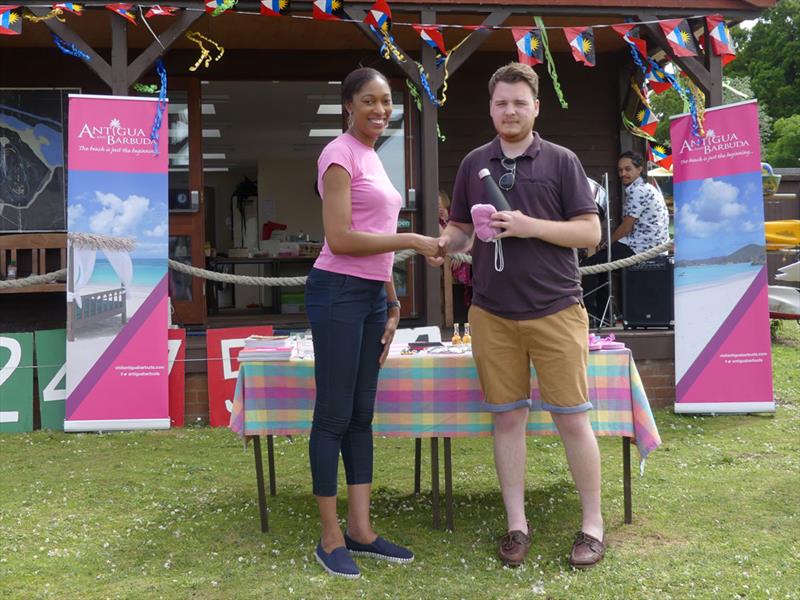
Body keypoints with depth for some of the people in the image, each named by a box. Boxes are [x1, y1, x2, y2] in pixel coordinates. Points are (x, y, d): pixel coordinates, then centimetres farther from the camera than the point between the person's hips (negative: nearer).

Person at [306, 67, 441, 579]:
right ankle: (331, 538, 10)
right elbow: (341, 239, -18)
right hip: (339, 292, -9)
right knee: (334, 416, -1)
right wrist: (412, 240, -15)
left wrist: (392, 302, 17)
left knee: (362, 415, 11)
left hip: (372, 295, 9)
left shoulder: (373, 158, 18)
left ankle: (361, 530, 20)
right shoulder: (341, 154, -9)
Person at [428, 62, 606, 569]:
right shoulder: (474, 164, 10)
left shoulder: (561, 161, 1)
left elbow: (590, 232, -3)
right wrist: (444, 243, -8)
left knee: (573, 419, 1)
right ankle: (517, 524, 19)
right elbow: (461, 229, 15)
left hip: (556, 310, -3)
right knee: (508, 418, 7)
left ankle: (593, 525, 16)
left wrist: (531, 226, -16)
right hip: (493, 313, 3)